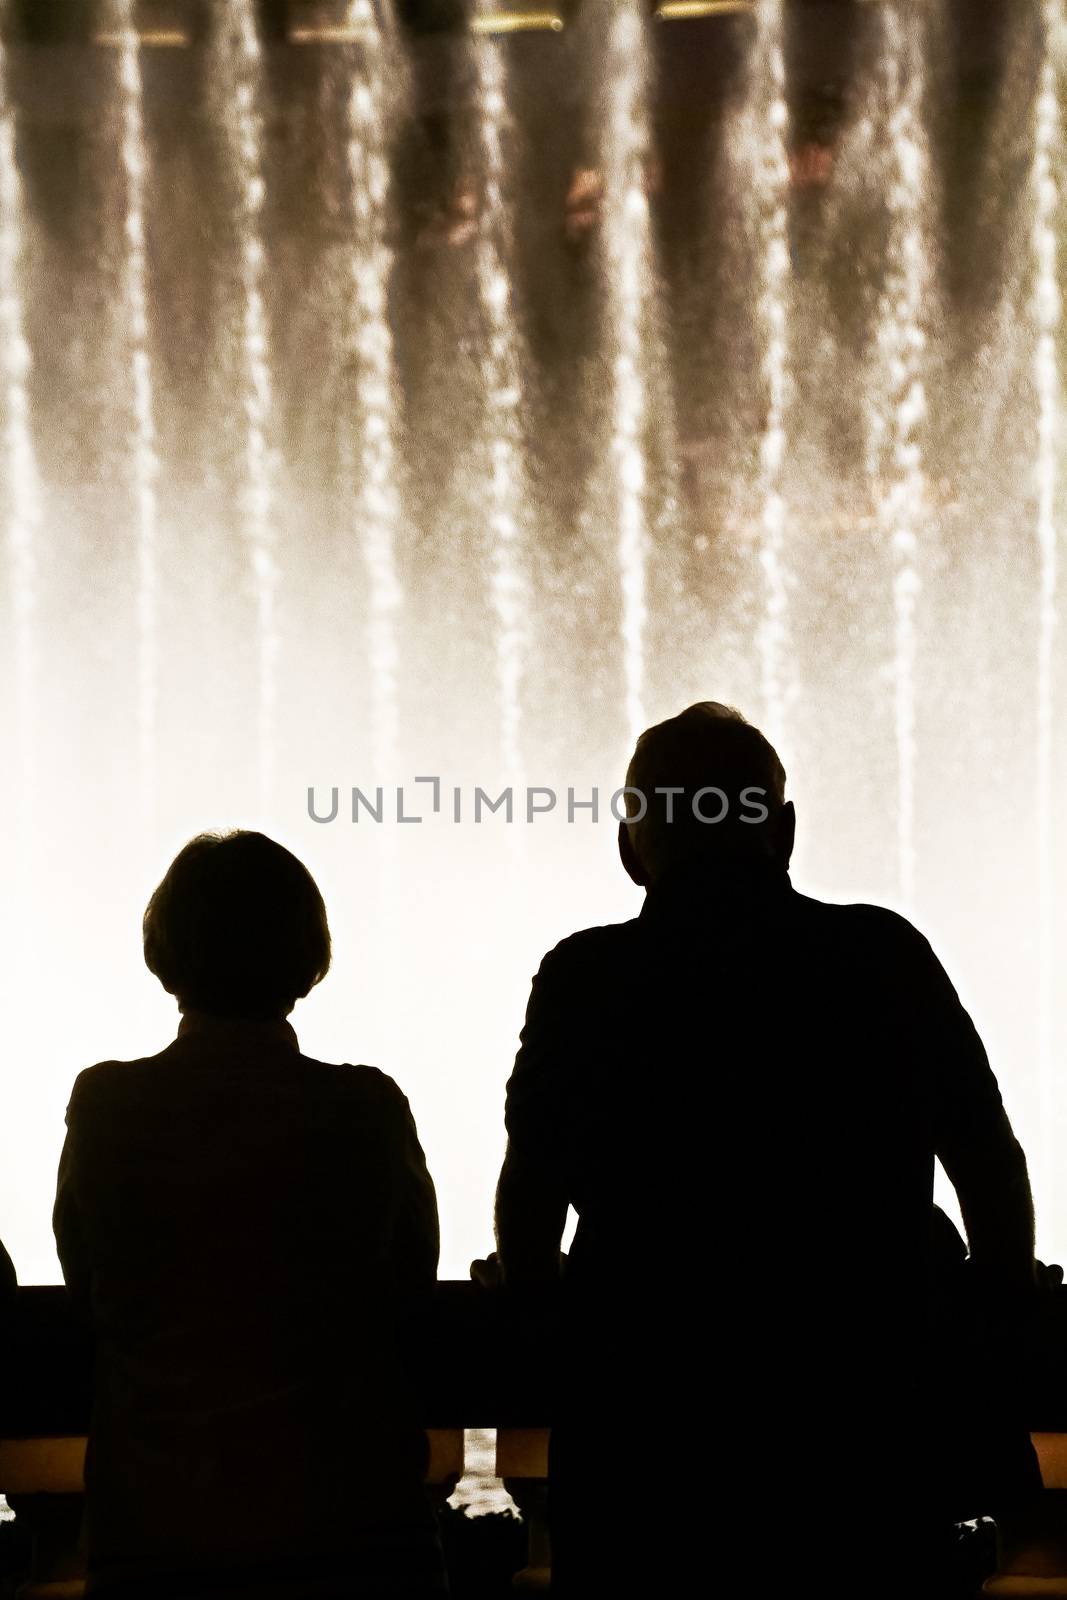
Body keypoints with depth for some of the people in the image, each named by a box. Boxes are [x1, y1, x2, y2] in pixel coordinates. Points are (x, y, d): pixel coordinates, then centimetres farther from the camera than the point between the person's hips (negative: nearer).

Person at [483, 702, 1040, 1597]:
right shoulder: (888, 959, -1)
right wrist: (1007, 1310, 23)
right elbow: (992, 1169, 7)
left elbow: (529, 1205, -1)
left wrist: (534, 1289, 21)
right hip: (867, 1432, 1)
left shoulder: (588, 978, -6)